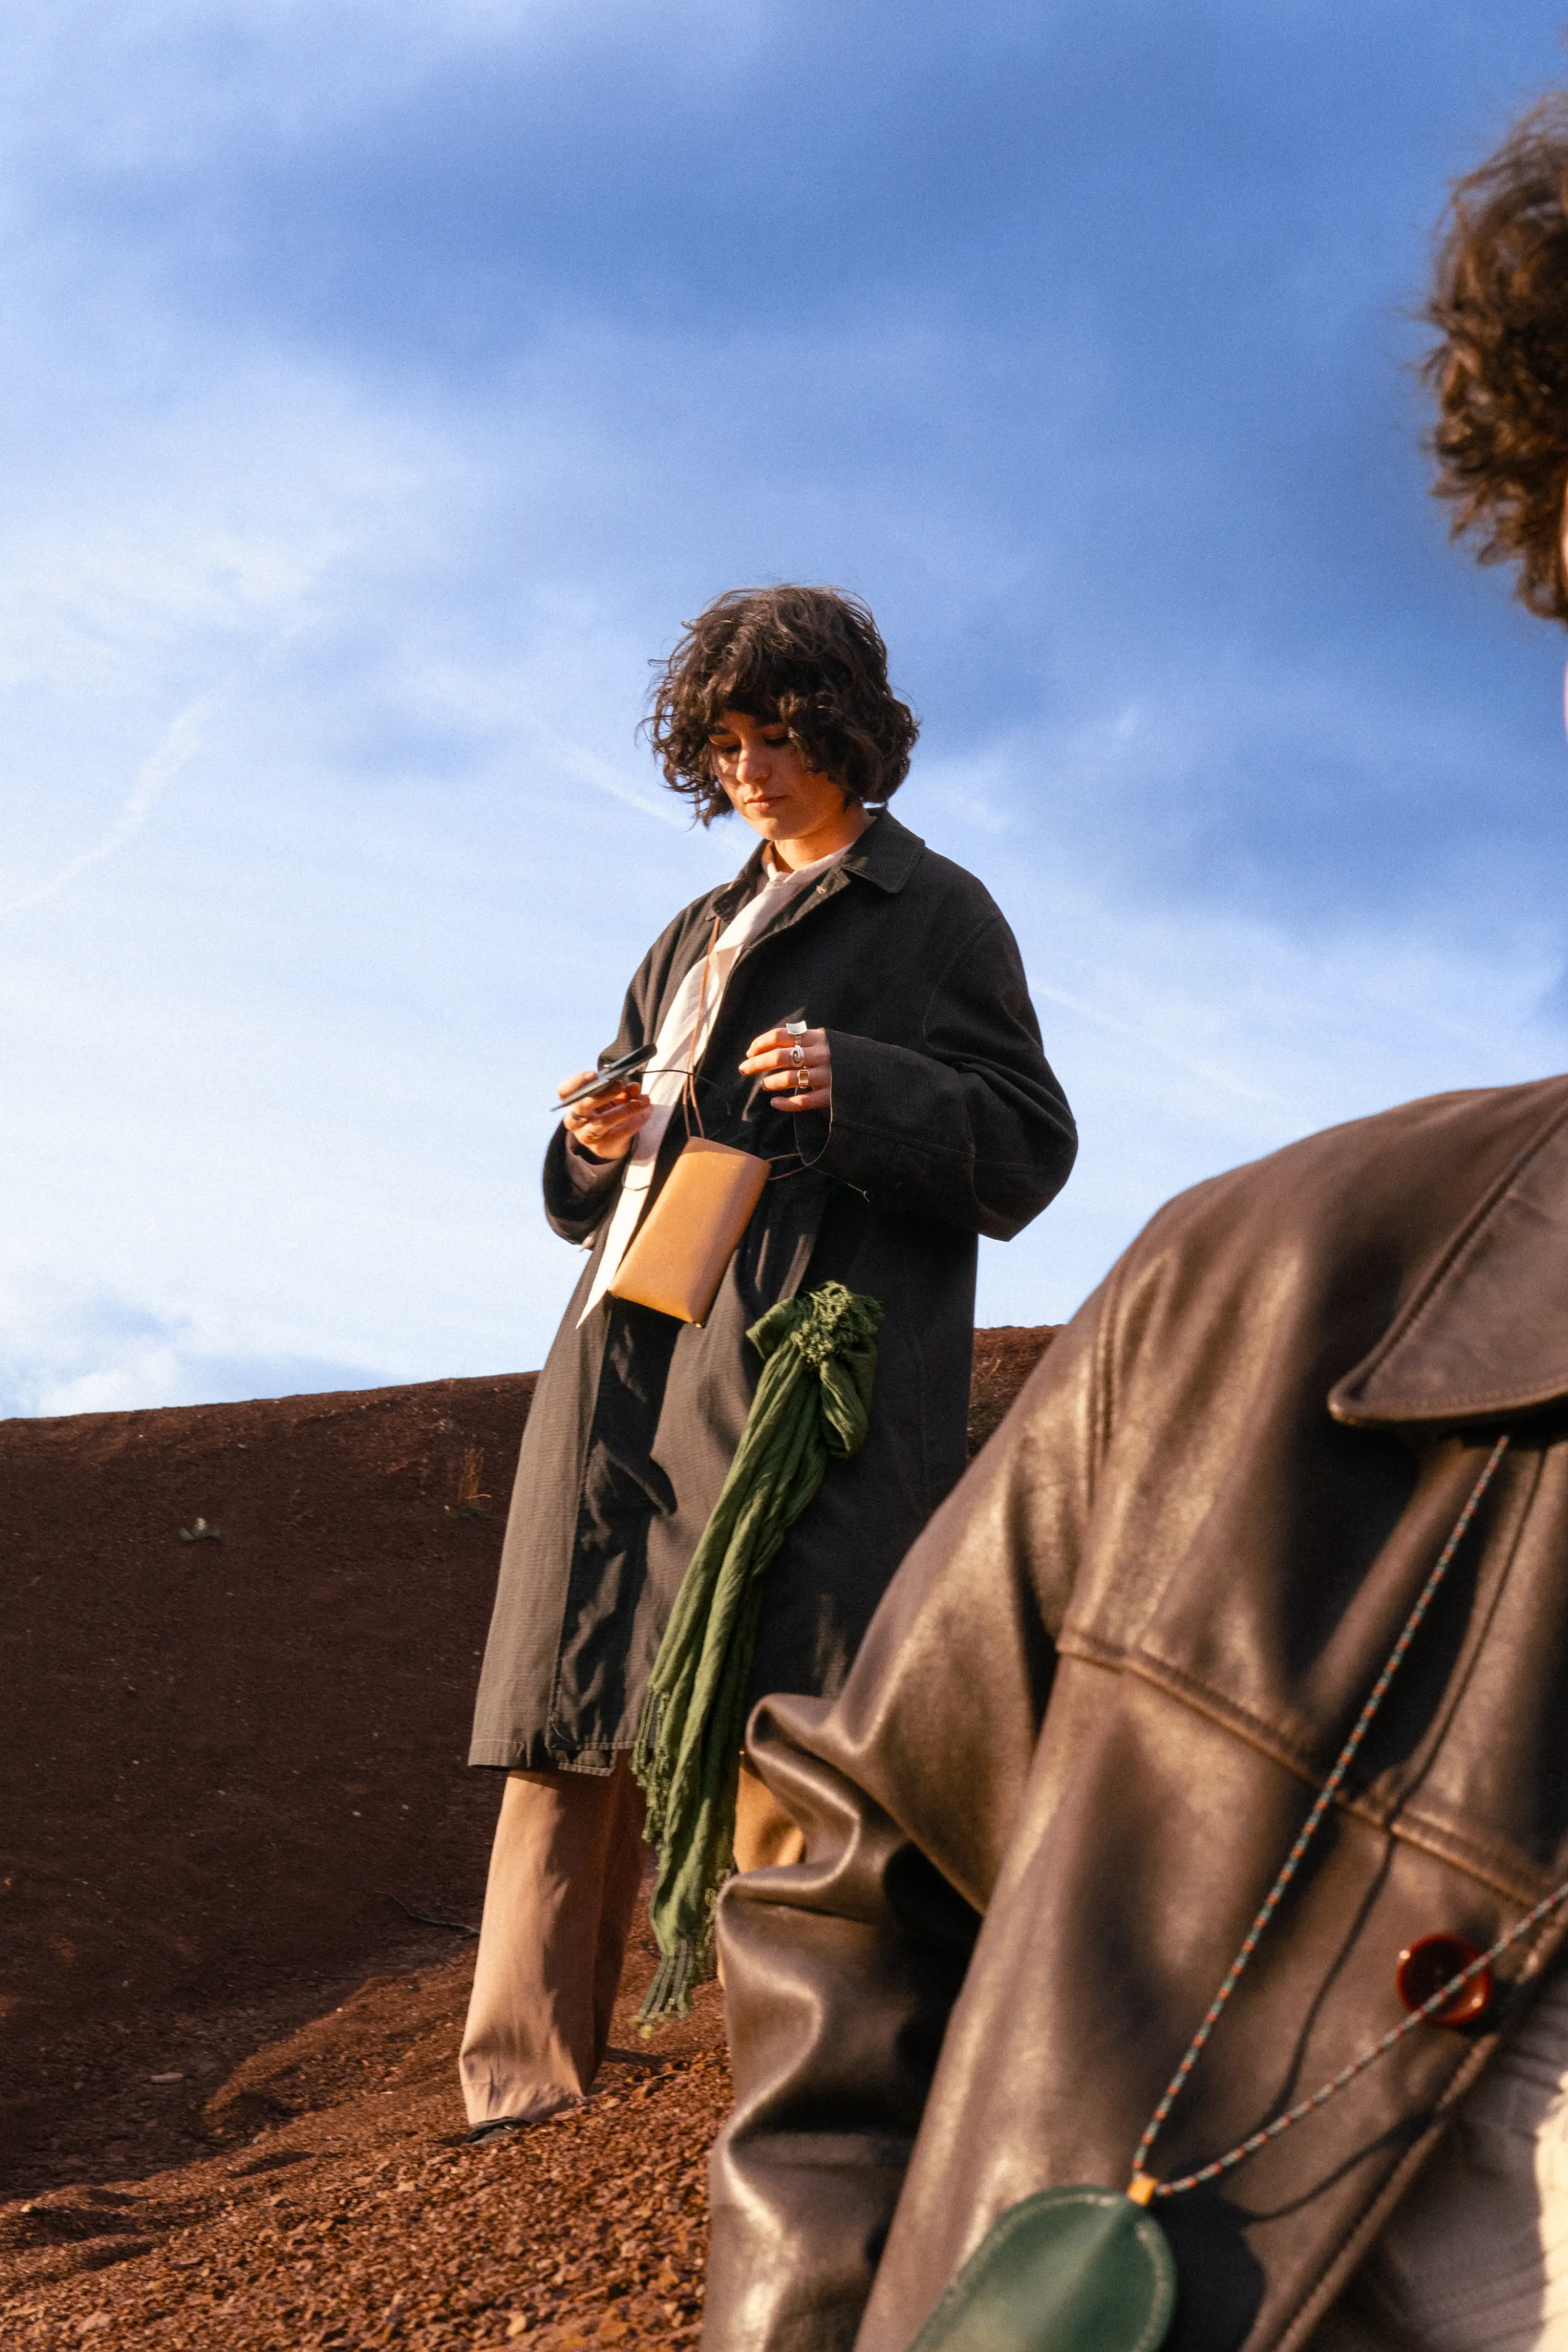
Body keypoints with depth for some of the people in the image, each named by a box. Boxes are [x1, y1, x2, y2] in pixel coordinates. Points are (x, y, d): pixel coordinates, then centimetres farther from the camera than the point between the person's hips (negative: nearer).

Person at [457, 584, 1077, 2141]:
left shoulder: (933, 915, 9)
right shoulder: (698, 937, 27)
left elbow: (1027, 1153, 0)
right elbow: (587, 1193, 29)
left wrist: (858, 1088, -16)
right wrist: (603, 1144, 4)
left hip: (806, 1370, -6)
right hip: (625, 1369, 6)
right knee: (569, 1740, -1)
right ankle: (517, 2100, 0)